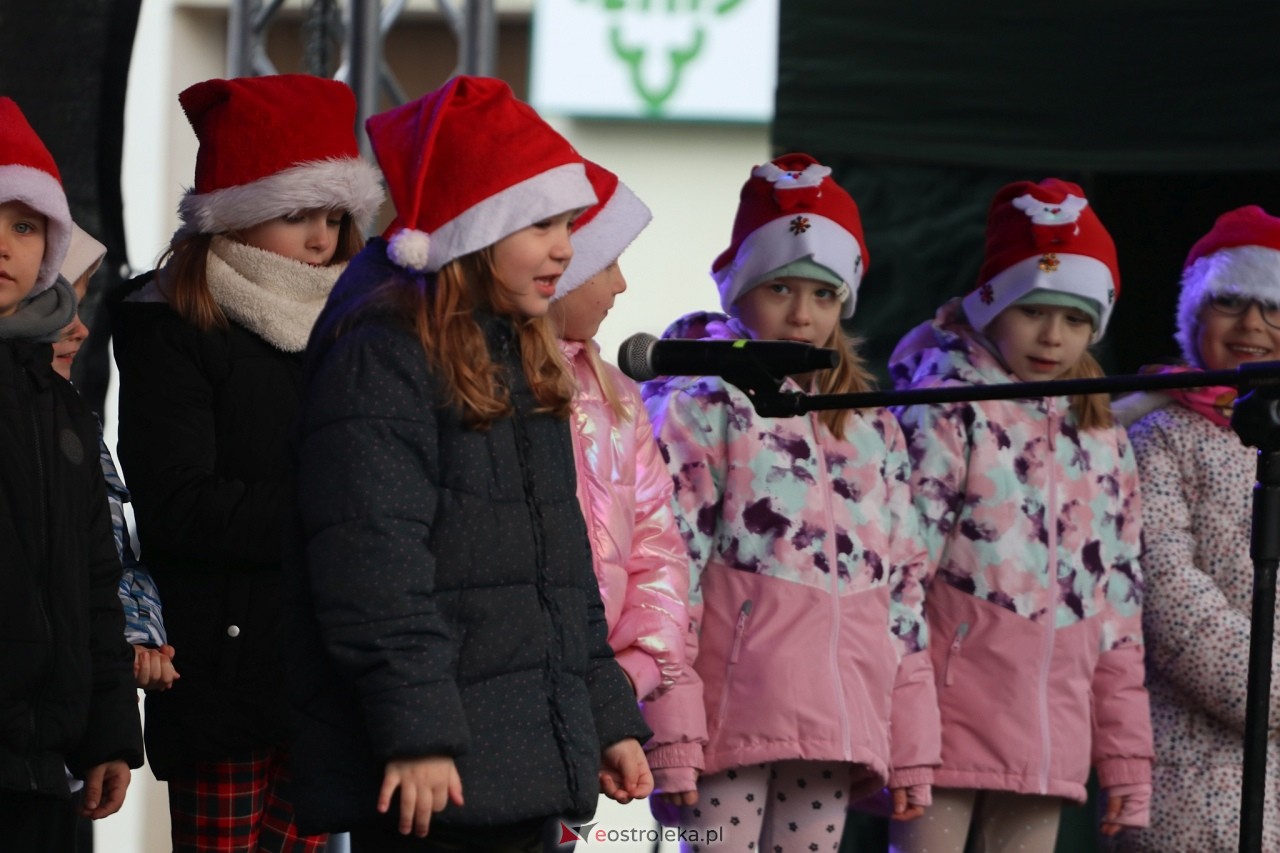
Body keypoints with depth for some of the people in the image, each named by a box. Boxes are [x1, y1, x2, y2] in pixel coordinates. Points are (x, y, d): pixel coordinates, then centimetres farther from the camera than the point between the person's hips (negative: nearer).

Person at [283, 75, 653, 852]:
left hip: (529, 762, 9)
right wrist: (414, 732, -23)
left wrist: (609, 718, 22)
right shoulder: (384, 352, -9)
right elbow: (371, 561, -18)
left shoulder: (525, 363, 20)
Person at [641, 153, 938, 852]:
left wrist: (912, 750, 14)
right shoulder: (704, 405, 1)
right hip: (733, 707, -5)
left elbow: (903, 583, 19)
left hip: (836, 718, 5)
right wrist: (671, 737, -15)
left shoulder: (871, 426, 19)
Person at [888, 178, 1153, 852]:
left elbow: (1118, 603, 18)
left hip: (1053, 722, 6)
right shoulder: (948, 411, -3)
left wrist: (1126, 757, 14)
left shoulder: (1102, 439, 16)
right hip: (949, 707, -6)